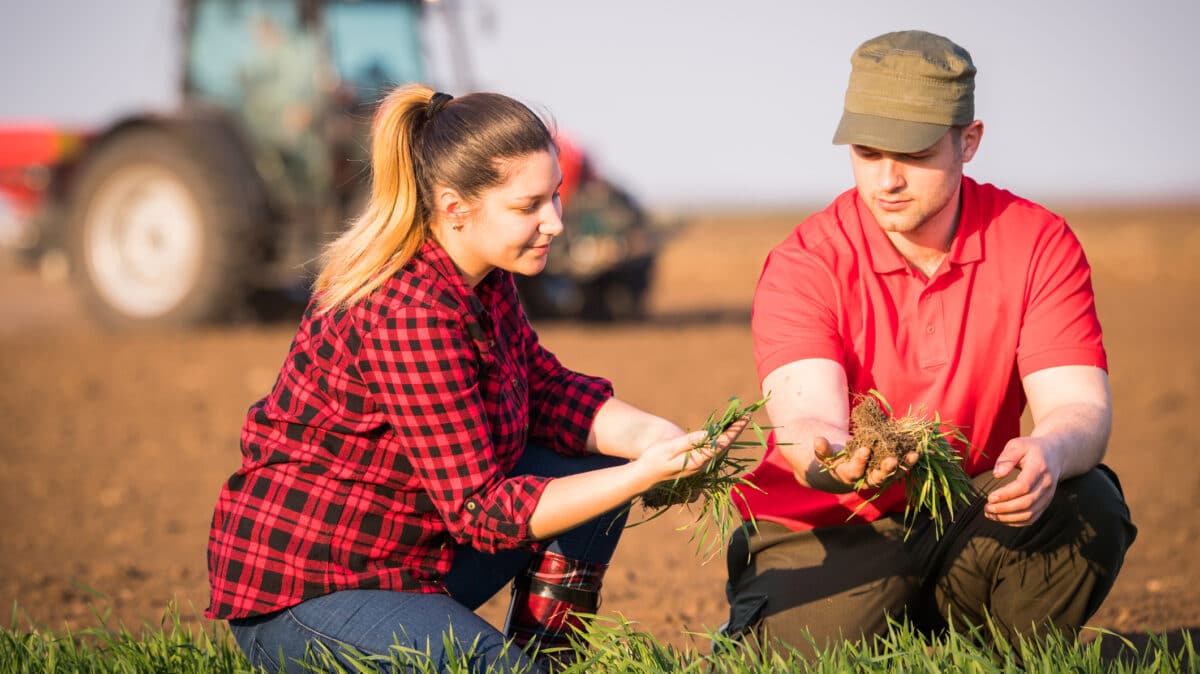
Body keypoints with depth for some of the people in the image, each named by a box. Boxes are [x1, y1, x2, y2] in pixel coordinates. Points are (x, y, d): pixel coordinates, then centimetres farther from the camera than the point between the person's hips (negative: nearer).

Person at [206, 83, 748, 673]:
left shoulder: (484, 276, 0)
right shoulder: (409, 313, -27)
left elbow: (546, 389, 9)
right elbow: (480, 508, -24)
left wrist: (651, 435, -11)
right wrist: (645, 475, -27)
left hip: (408, 560, 9)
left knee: (595, 461, 5)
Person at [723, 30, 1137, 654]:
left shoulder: (1038, 244, -7)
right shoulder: (802, 264, -13)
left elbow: (1079, 406, -16)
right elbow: (805, 419, -26)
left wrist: (1048, 453, -42)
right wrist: (829, 460, -53)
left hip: (970, 522, 2)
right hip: (824, 533, -1)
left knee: (1088, 506, -26)